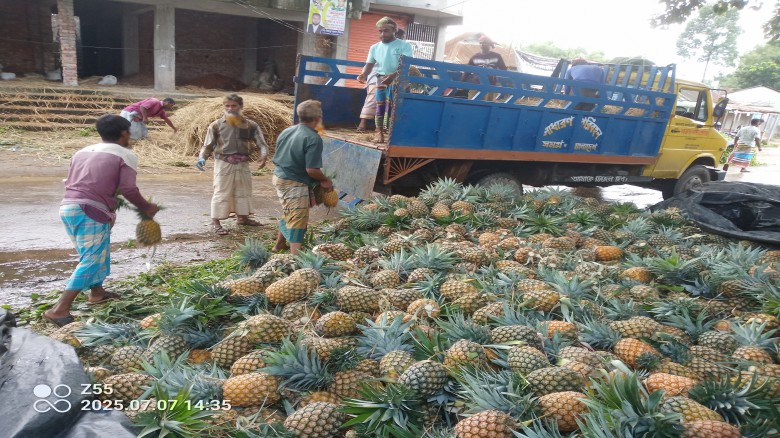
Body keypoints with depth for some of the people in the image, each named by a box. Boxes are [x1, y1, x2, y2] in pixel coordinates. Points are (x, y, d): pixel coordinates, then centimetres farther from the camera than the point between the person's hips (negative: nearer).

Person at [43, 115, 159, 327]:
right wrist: (146, 208, 9)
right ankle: (59, 310, -10)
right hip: (91, 212, -8)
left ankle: (96, 292, 40)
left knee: (95, 255, 25)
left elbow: (70, 183, 20)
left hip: (67, 207, 8)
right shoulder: (126, 156, 0)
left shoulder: (82, 152, 20)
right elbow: (128, 190, -8)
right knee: (90, 261, -4)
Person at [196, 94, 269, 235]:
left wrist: (264, 155, -22)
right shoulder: (217, 125, -3)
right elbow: (208, 144, 0)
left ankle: (242, 217, 34)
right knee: (221, 192, -2)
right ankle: (215, 222, 7)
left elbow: (261, 141, -2)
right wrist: (202, 158, -17)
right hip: (224, 163, -3)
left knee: (244, 190, 16)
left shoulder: (250, 125, 1)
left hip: (243, 164, 4)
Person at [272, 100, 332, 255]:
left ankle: (279, 244, 41)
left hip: (279, 177, 9)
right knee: (297, 221, -3)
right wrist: (325, 181, -6)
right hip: (295, 184, -9)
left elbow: (277, 158, 13)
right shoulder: (313, 138, -19)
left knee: (289, 215, 26)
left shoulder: (286, 131, 6)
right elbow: (311, 170, -24)